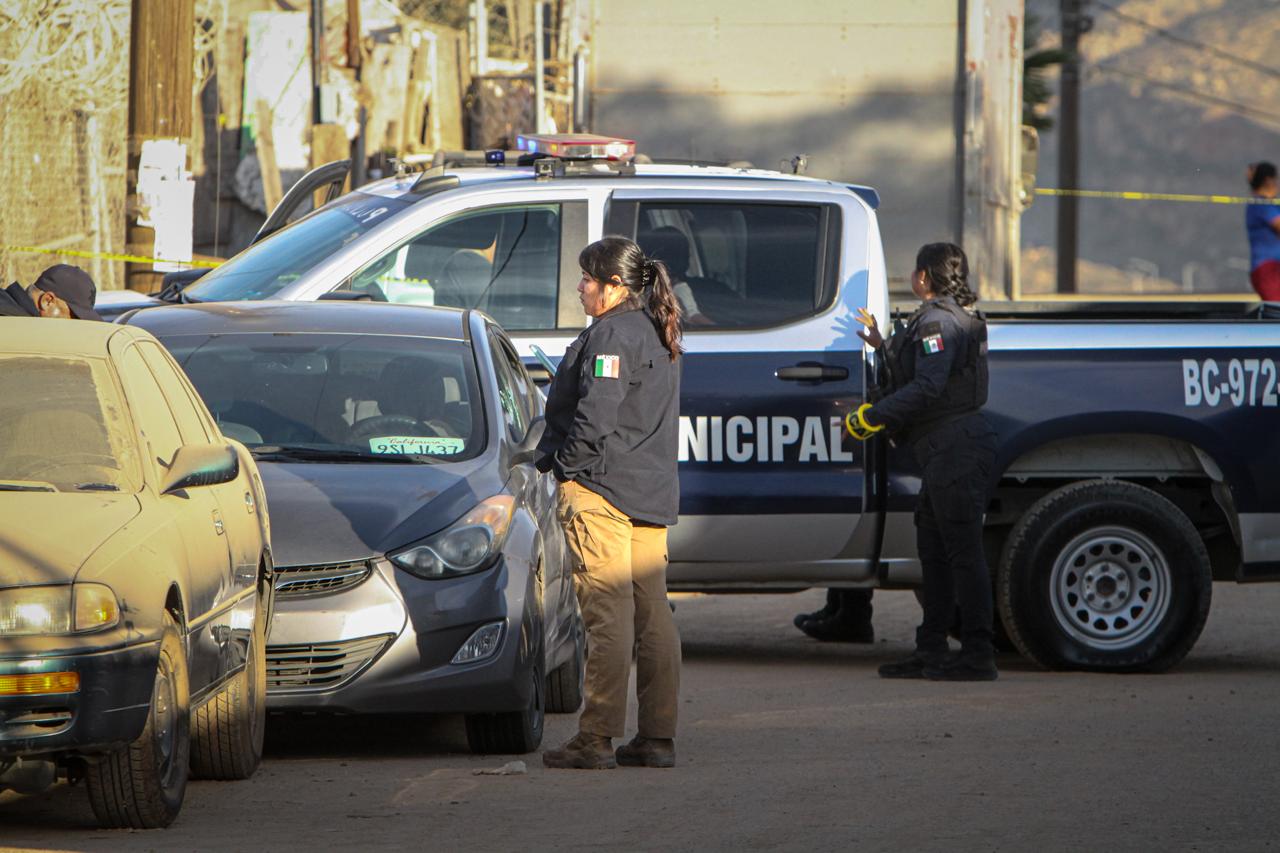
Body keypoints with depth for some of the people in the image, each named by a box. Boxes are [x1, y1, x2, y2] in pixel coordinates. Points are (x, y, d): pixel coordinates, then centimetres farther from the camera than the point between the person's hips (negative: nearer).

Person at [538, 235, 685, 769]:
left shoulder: (610, 335, -12)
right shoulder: (659, 337, 17)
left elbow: (595, 415, -20)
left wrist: (561, 462, -7)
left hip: (601, 489, -9)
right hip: (653, 496, 9)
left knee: (608, 615, -10)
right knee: (652, 615, 9)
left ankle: (597, 739, -11)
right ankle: (658, 738, 10)